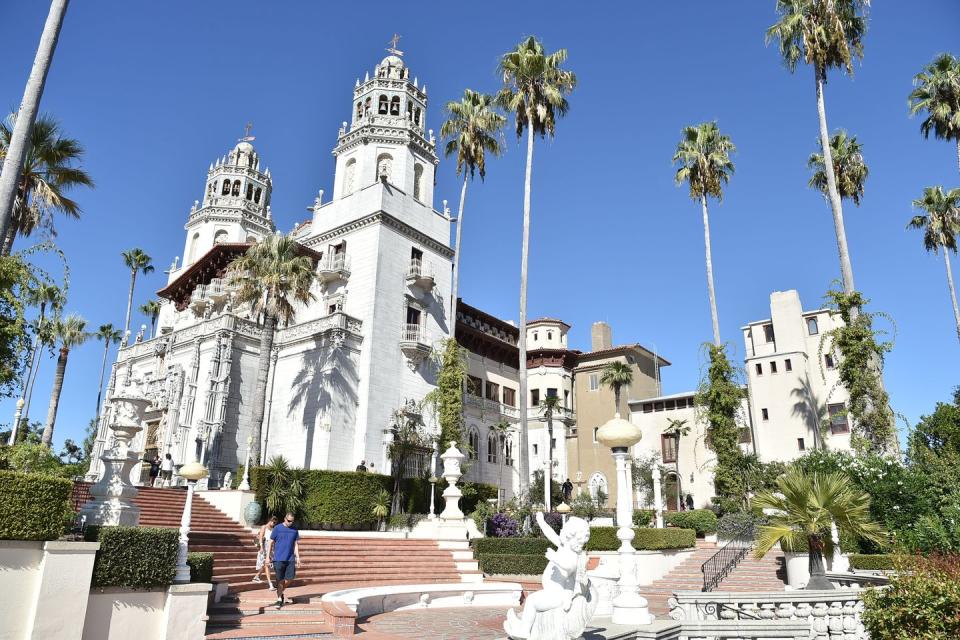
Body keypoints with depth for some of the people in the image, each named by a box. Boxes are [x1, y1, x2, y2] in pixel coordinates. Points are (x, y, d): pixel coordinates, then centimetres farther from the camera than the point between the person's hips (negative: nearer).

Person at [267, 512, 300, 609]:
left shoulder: (294, 530, 7)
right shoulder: (277, 528, -3)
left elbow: (296, 544, 11)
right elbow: (270, 543, 1)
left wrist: (298, 557, 5)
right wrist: (268, 557, -3)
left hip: (290, 559, 3)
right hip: (278, 559, -3)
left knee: (289, 578, 1)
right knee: (280, 580, 0)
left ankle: (281, 591, 28)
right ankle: (279, 599, 13)